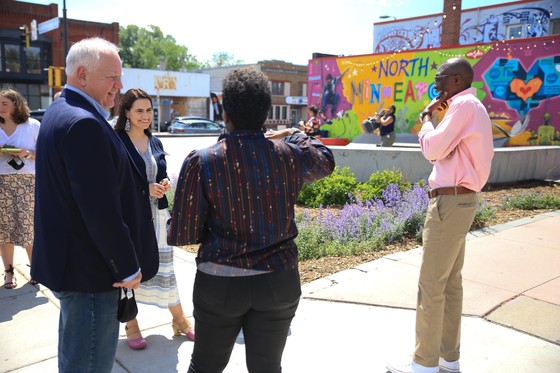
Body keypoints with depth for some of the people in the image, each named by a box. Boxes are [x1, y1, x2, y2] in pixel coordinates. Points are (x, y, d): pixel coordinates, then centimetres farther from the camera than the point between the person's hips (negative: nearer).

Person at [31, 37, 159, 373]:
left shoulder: (61, 113, 12)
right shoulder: (84, 122, -23)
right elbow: (100, 207, -26)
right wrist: (128, 267, -17)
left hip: (71, 265, 11)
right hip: (91, 271, -11)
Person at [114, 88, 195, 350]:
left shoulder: (155, 142, 10)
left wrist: (165, 183, -5)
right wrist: (144, 188, -20)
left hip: (157, 213, 5)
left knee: (164, 266, 10)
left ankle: (180, 321, 23)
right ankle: (131, 326, 24)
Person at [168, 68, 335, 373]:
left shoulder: (201, 162, -13)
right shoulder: (290, 154, -6)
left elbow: (180, 236, -10)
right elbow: (326, 160, 18)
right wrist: (296, 135, 33)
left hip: (219, 282, -1)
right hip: (279, 281, 2)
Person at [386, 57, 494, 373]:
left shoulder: (464, 104, -12)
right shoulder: (473, 107, 19)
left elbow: (433, 149, -16)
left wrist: (426, 116, -3)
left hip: (450, 203, -11)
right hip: (459, 201, 11)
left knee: (431, 286, -4)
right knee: (451, 283, 13)